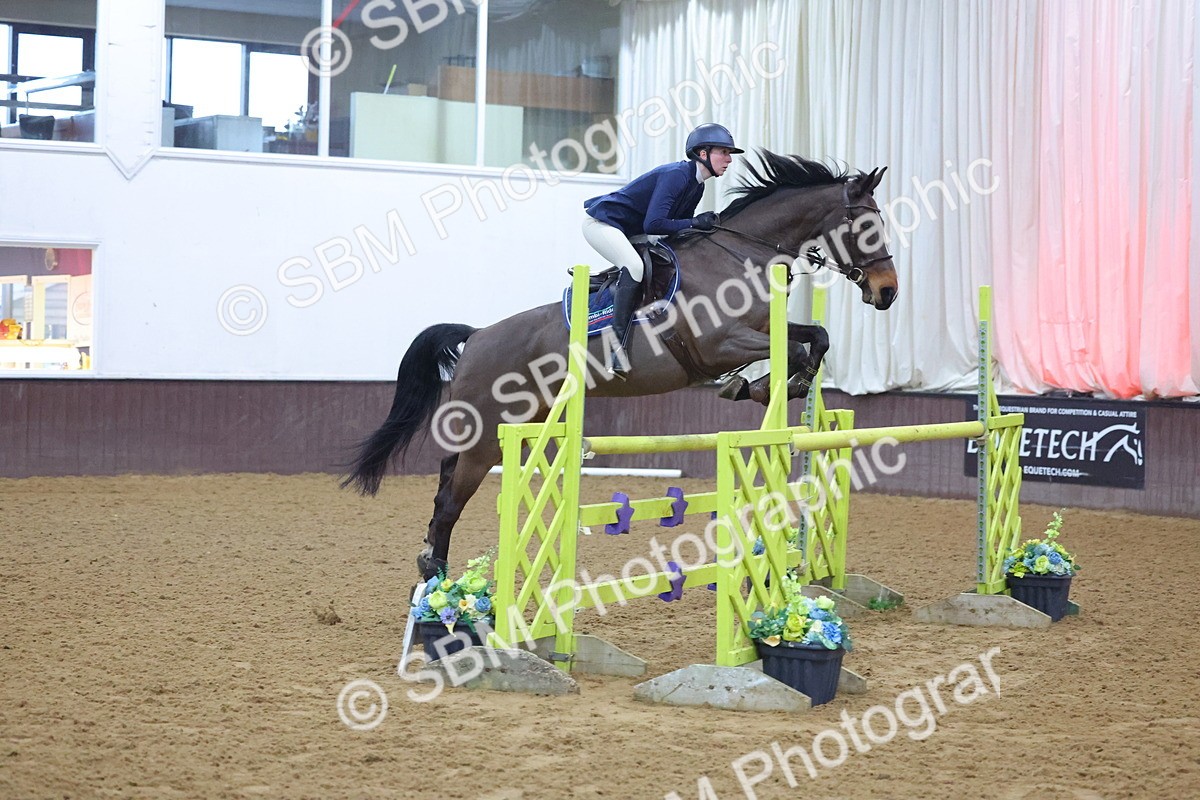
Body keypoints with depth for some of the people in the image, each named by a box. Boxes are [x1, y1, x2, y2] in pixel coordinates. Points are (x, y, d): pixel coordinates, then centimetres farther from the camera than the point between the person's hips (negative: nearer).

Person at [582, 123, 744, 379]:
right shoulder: (676, 175, -23)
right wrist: (694, 223, -24)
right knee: (635, 266, -32)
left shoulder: (697, 186, 7)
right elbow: (653, 224, -31)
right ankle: (618, 342, -36)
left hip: (628, 232, 11)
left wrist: (707, 225, -5)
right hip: (601, 222, -11)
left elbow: (679, 225, 11)